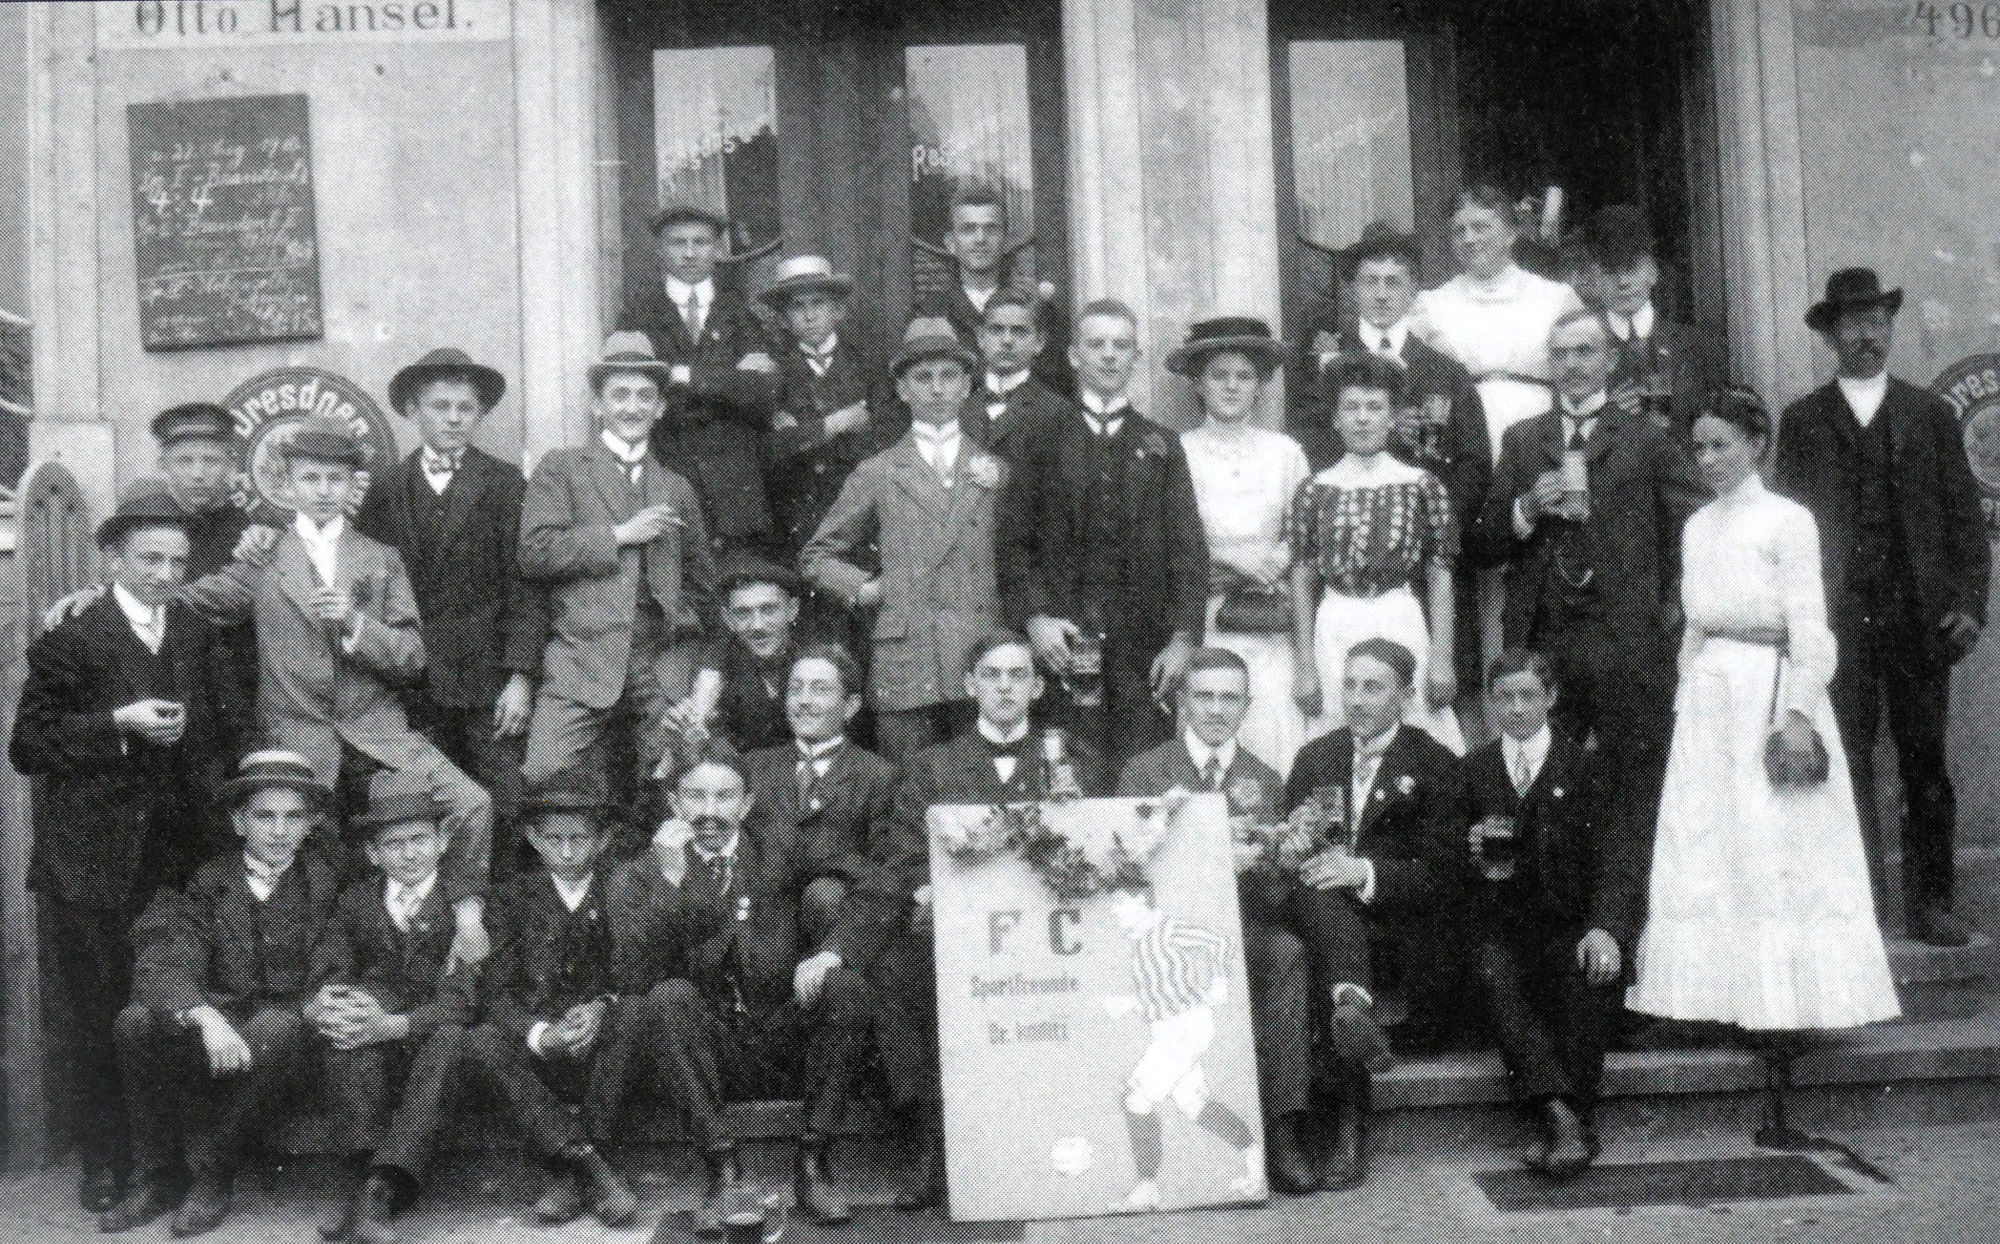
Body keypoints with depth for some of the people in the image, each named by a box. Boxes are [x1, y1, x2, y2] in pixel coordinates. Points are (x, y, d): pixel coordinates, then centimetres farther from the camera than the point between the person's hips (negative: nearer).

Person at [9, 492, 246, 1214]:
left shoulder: (202, 640, 13)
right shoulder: (70, 640, 0)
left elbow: (233, 731, 17)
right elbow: (28, 747, -4)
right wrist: (119, 723, -14)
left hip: (180, 851, 3)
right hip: (90, 857, -3)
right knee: (93, 1016, 2)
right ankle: (102, 1163, 16)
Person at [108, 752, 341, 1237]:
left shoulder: (328, 882, 5)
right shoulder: (205, 883, 4)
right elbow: (160, 965, -11)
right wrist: (204, 1017, -31)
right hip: (217, 1029, 1)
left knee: (276, 1027, -35)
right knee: (137, 1021, -26)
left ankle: (211, 1173, -15)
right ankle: (158, 1173, -7)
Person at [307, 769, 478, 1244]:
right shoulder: (357, 901, 12)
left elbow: (463, 996, -13)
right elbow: (326, 972, 2)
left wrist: (394, 1025, -29)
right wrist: (318, 1005, -23)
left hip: (429, 1041, -2)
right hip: (368, 1061, 2)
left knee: (450, 1035, -34)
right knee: (346, 1005, -27)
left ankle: (378, 1189, -40)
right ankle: (368, 1167, -34)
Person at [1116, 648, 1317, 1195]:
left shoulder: (1266, 780, 19)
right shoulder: (1143, 772, 12)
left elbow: (1280, 887, 12)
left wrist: (1249, 862, -13)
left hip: (1245, 928, 2)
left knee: (1289, 951, -32)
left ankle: (1284, 1132, -31)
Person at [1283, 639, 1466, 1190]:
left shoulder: (1435, 765, 5)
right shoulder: (1316, 758, 18)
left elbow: (1442, 876, -6)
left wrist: (1364, 871, -23)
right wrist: (1296, 836, -11)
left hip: (1404, 928, -3)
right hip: (1327, 917, 3)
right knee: (1317, 882, -32)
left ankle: (1350, 1126, -42)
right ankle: (1354, 1001, -50)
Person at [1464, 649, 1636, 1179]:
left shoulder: (1585, 766, 9)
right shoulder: (1474, 770, 17)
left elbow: (1613, 855, -4)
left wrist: (1604, 928, -22)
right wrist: (1472, 853, -6)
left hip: (1572, 923, -1)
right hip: (1501, 924, 1)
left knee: (1590, 974, -33)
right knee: (1497, 975, -32)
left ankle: (1571, 1121, -33)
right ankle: (1561, 1115, -44)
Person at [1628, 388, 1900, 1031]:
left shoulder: (1788, 520, -6)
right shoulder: (1698, 526, 12)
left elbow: (1809, 626, -9)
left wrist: (1798, 712, -15)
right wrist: (1690, 693, 13)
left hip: (1771, 687, -6)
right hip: (1710, 691, 6)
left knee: (1778, 844, -1)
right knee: (1702, 839, 4)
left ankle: (1789, 991, 10)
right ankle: (1717, 984, 13)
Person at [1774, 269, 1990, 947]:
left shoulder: (1931, 415, 13)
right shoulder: (1802, 421, 9)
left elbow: (1966, 517, 9)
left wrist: (1969, 602, -2)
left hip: (1919, 617, 1)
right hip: (1839, 621, -1)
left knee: (1926, 764, 3)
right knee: (1846, 765, -1)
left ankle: (1931, 903, 11)